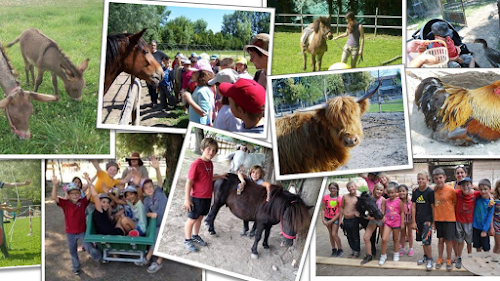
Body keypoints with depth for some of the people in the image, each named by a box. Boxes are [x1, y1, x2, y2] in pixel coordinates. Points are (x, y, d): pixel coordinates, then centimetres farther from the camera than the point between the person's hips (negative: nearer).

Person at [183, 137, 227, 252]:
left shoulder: (210, 163, 3)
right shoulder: (196, 164, -22)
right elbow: (189, 182, -20)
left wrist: (219, 177, 7)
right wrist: (187, 199, -19)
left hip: (207, 197, 7)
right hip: (197, 198, -7)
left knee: (200, 217, 21)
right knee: (192, 219, 7)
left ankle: (195, 236, 39)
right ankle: (187, 240, 21)